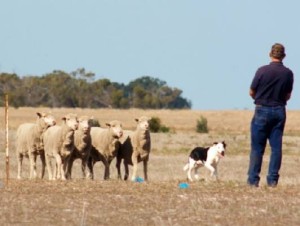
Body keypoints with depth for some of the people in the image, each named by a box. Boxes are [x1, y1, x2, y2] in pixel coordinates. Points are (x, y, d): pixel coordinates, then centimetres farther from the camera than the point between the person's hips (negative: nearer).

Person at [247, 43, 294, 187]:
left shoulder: (263, 71, -12)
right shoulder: (288, 74, -2)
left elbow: (252, 92, -3)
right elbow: (288, 96, 7)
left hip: (262, 110, -3)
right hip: (279, 111, 3)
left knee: (257, 148, 3)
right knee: (276, 147, 6)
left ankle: (253, 180, 2)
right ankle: (272, 180, 3)